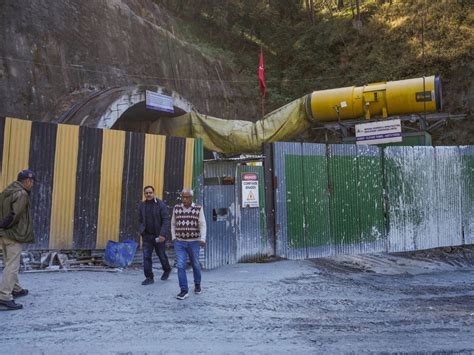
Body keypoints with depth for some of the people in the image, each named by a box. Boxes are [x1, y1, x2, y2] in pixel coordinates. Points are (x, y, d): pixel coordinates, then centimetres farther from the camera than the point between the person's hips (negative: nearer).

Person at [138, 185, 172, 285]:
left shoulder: (161, 205, -11)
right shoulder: (141, 205, 4)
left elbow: (166, 220, -17)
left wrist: (163, 234, -26)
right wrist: (142, 231, 9)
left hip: (159, 236, -3)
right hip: (147, 236, 3)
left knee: (162, 255, 11)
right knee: (146, 256, -3)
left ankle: (167, 270, 38)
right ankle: (149, 277, 7)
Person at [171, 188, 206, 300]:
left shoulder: (198, 209, -5)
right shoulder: (176, 208, 2)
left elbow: (202, 225, -9)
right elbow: (173, 224, 12)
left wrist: (202, 239, -21)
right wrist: (174, 237, 4)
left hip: (194, 242, -1)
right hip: (179, 243, 1)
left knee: (195, 265, 13)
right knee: (180, 266, -9)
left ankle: (197, 285, 35)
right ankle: (184, 290, -3)